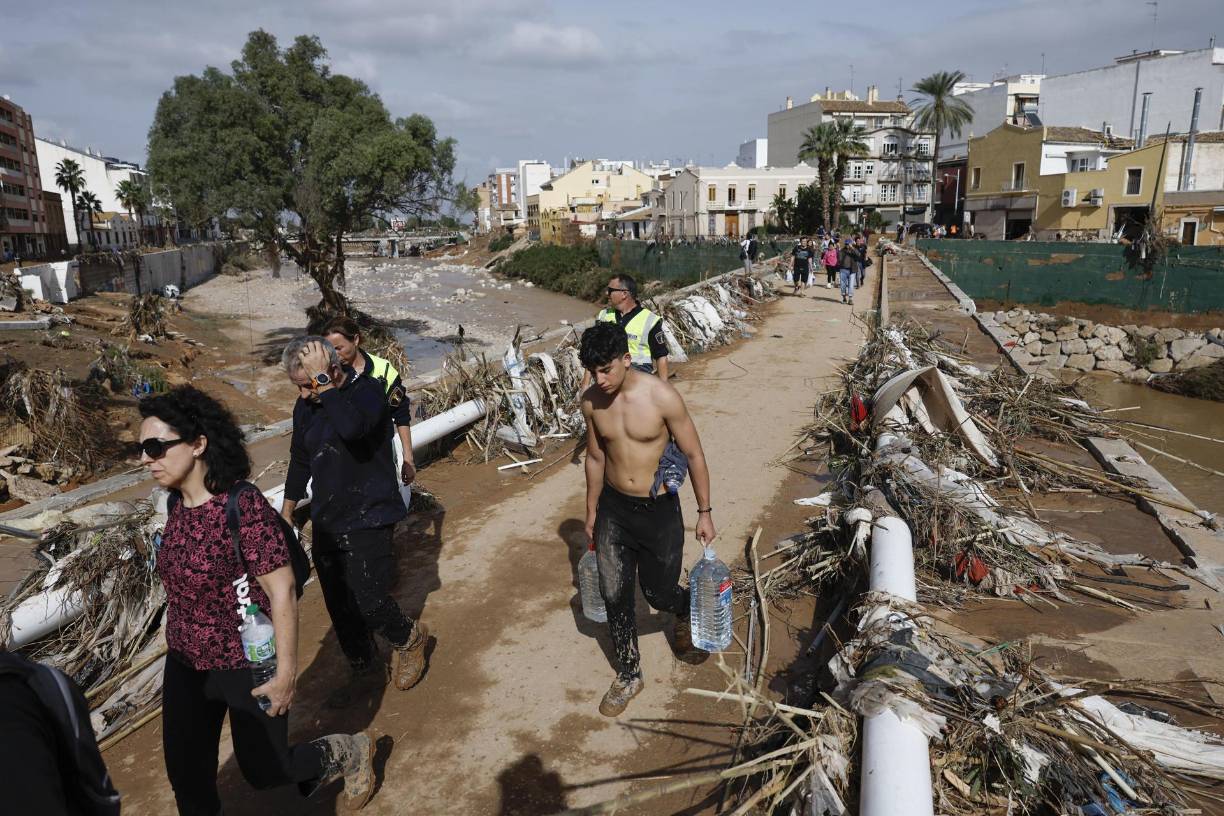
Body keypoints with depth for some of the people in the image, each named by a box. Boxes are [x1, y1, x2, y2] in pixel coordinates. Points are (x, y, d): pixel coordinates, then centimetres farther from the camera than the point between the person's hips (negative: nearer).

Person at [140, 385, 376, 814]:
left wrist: (286, 673, -19)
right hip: (185, 663, 7)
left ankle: (348, 753, 36)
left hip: (246, 665, -7)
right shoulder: (178, 505, -3)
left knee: (264, 769, 10)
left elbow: (283, 593, -23)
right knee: (186, 776, 16)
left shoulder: (243, 507, -26)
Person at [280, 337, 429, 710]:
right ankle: (366, 669, 36)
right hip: (326, 522, 7)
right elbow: (300, 459, 17)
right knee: (339, 606, 14)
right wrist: (287, 511, 23)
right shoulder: (306, 405, 3)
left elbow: (352, 427, -41)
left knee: (369, 601, -9)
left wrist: (323, 382, -32)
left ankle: (408, 639, 24)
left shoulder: (367, 391, -17)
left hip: (367, 521, -7)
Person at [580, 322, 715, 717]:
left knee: (659, 593, 8)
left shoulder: (662, 397, -20)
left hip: (659, 510, -3)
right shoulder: (591, 400, -7)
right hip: (613, 508, 3)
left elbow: (694, 455, -9)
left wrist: (704, 513, -5)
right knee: (614, 595, 5)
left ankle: (685, 612, 46)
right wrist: (592, 513, 15)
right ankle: (629, 675, 27)